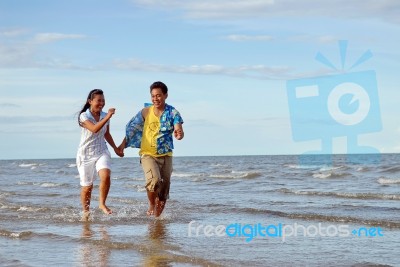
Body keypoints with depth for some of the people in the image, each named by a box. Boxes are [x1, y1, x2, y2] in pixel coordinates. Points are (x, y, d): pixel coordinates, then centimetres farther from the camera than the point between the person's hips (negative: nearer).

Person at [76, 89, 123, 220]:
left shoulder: (105, 116, 5)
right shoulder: (84, 116, -11)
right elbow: (94, 129, -30)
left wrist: (116, 148, 26)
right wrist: (108, 116, -34)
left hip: (102, 152, 3)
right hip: (86, 154, -3)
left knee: (105, 176, -25)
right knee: (87, 186, 4)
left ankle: (102, 204, -8)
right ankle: (85, 212, 24)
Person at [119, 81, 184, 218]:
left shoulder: (172, 113, -5)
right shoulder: (146, 112, -1)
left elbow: (179, 130, -19)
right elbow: (132, 128, 10)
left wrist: (179, 134, -42)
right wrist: (123, 144, 7)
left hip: (166, 155, 1)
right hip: (148, 154, -1)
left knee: (165, 187, 5)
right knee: (154, 180, -25)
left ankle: (157, 216, 22)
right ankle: (151, 206, 0)